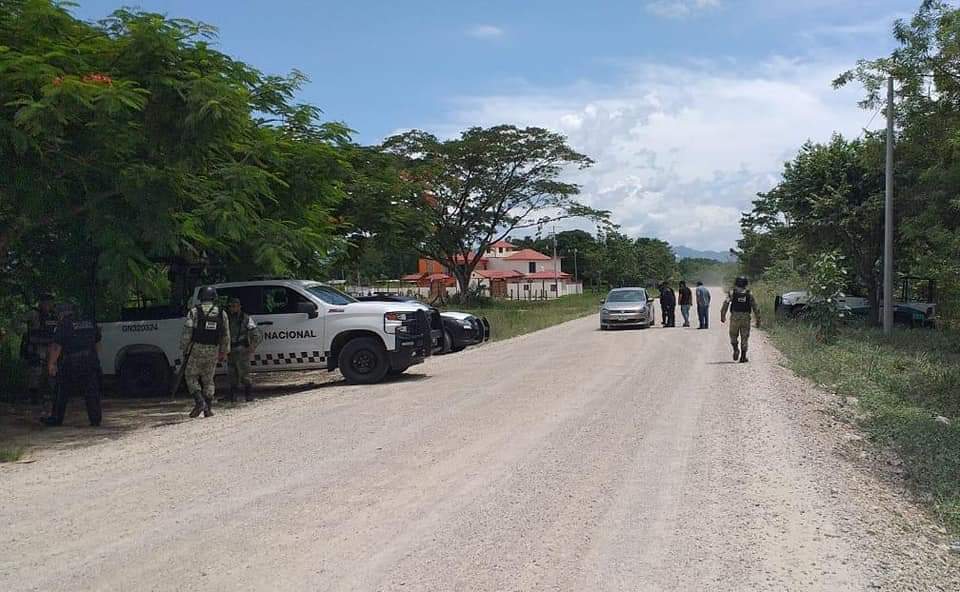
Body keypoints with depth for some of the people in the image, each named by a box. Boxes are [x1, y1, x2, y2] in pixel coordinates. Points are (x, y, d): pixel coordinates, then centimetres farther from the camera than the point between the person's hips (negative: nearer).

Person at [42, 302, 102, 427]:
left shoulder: (63, 325, -6)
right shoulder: (91, 324, 12)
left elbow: (56, 346, -10)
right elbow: (97, 343, 20)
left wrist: (51, 363, -5)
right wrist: (96, 359, 29)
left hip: (70, 364, -4)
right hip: (91, 363, 4)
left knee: (62, 393, 8)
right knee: (92, 392, 6)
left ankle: (56, 418, 15)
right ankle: (96, 419, 4)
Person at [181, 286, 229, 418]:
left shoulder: (194, 312, -5)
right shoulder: (222, 313, 5)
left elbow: (187, 333, -7)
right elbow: (226, 336, 9)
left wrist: (184, 350, 2)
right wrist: (223, 352, 17)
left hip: (197, 350, -3)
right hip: (213, 352, 3)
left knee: (191, 377, 10)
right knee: (208, 379, 13)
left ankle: (199, 402, -7)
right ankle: (208, 408, 8)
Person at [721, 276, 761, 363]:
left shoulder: (732, 293, 1)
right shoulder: (749, 294, 5)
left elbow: (726, 304, -8)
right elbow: (755, 308, 4)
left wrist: (722, 316, -4)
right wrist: (758, 320, 8)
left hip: (734, 318, -1)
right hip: (746, 318, 1)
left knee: (733, 336, 16)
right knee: (744, 337, 7)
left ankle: (736, 349, -6)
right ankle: (743, 357, 4)